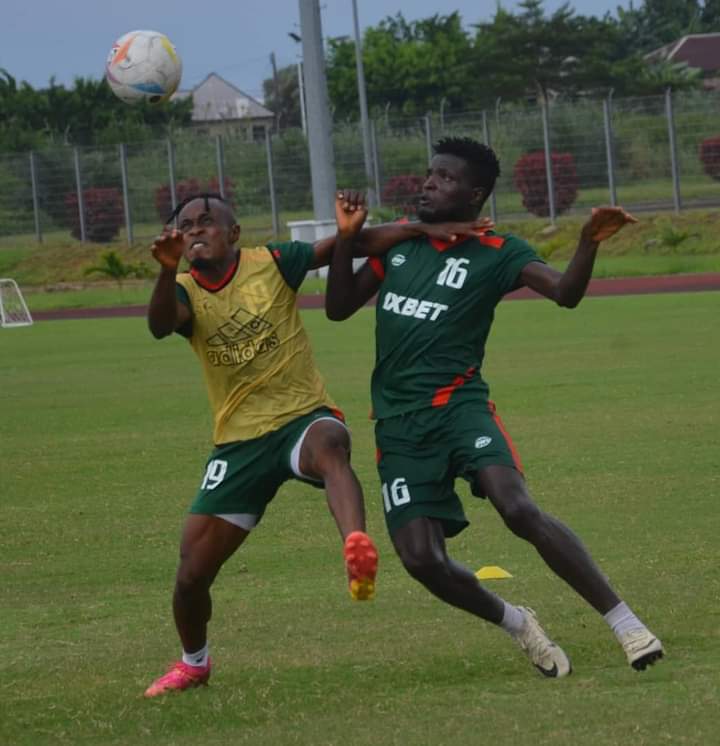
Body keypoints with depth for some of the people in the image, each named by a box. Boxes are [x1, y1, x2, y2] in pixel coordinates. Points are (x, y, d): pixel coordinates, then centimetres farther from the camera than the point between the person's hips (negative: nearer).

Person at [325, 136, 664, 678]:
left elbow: (565, 293, -17)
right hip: (397, 424, 4)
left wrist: (589, 243, -37)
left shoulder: (496, 253, -1)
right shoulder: (399, 242, 13)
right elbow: (339, 308, 15)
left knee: (519, 509, -28)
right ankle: (517, 624, 19)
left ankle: (625, 623, -21)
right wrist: (348, 236, 2)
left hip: (458, 405, -4)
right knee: (422, 559, -8)